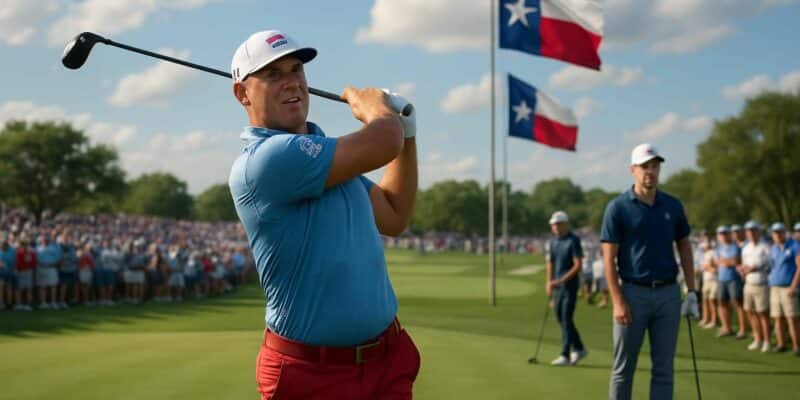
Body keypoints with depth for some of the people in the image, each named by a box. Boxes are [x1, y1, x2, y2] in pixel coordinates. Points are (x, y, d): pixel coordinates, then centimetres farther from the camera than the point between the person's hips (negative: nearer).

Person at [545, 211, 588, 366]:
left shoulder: (573, 240, -12)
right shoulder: (553, 240, 11)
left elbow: (578, 265, -16)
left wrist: (561, 280, -21)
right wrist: (549, 282, 7)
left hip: (570, 285, -8)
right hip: (557, 285, 8)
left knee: (566, 319, -9)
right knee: (560, 317, 11)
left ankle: (565, 355, -6)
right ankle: (579, 349, 24)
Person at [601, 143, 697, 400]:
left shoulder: (673, 206, 7)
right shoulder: (617, 207, -5)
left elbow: (684, 247, 14)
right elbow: (609, 257, -7)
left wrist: (691, 292, 7)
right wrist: (618, 302, -14)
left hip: (668, 294, 3)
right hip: (634, 293, -3)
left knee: (664, 368, 5)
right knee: (623, 368, 5)